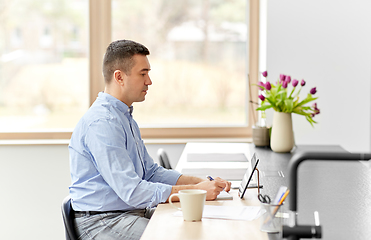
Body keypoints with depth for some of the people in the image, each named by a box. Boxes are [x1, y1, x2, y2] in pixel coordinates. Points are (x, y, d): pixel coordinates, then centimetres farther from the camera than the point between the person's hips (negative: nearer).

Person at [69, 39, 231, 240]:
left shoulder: (125, 117, 17)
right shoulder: (102, 123, -18)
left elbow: (151, 172, 19)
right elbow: (132, 191, -23)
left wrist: (203, 183, 5)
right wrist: (195, 190, -20)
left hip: (134, 213, 10)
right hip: (102, 223, -10)